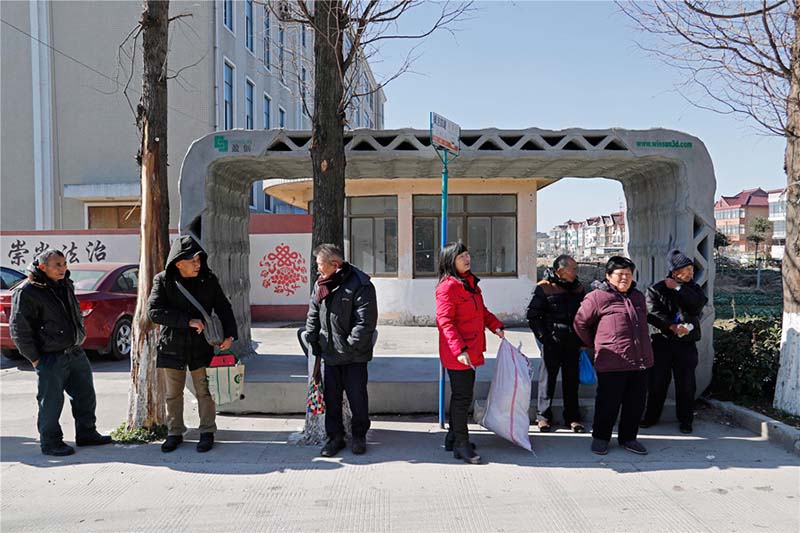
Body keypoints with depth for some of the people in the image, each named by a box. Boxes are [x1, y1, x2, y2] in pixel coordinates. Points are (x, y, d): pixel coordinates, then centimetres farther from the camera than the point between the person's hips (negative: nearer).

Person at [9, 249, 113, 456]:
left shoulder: (66, 285, 11)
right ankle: (50, 443, 16)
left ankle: (86, 434, 28)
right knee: (51, 402, 1)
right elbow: (19, 329, -14)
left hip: (75, 353, 8)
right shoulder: (27, 292, -13)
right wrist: (34, 359, -13)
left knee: (86, 396, 14)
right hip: (50, 359, -8)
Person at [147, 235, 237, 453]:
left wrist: (229, 334, -9)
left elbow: (223, 307, 6)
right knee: (173, 393, 11)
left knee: (204, 391, 5)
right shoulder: (163, 280, -6)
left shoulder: (209, 280, -1)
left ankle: (207, 432, 20)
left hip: (201, 346, 0)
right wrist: (188, 321, -23)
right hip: (172, 346, 0)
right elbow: (154, 310, -16)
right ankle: (174, 433, 26)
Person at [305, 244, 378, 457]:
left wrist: (351, 345, -17)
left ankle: (359, 436, 24)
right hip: (329, 354, 6)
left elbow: (366, 321, -18)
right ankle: (335, 437, 25)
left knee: (357, 398, 6)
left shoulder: (360, 285, -15)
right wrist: (313, 342, 7)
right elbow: (313, 316, 14)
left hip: (354, 356, -6)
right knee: (331, 398, 12)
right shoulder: (320, 285, 6)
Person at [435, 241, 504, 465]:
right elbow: (445, 321, -21)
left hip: (471, 350, 10)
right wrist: (459, 349, -27)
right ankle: (461, 445, 9)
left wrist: (495, 326, 9)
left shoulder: (470, 283, 14)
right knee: (462, 397, -2)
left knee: (462, 395, 18)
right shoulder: (447, 287, -16)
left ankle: (454, 438, 31)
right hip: (456, 353, -9)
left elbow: (481, 311, 25)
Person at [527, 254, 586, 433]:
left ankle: (572, 417, 21)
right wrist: (543, 336, -11)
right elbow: (532, 315, -7)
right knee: (548, 378, 4)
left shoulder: (578, 288, 10)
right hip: (552, 342, -5)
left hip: (573, 343, 5)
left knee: (572, 379, 11)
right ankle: (544, 416, 15)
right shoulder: (544, 288, -8)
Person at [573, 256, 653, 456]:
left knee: (636, 403, 12)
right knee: (608, 403, 3)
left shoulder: (638, 297, 17)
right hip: (612, 363, -6)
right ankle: (600, 437, 20)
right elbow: (580, 323, 3)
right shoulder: (598, 297, -5)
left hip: (641, 361, 6)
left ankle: (628, 438, 28)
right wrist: (594, 344, 9)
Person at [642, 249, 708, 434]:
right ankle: (651, 416, 20)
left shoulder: (693, 289, 8)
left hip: (687, 344, 2)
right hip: (662, 342, -1)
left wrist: (678, 288, -14)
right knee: (657, 381, 5)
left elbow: (698, 305, -13)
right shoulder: (657, 289, 0)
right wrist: (673, 327, -22)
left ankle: (685, 420, 18)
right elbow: (652, 313, -13)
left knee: (686, 384, 5)